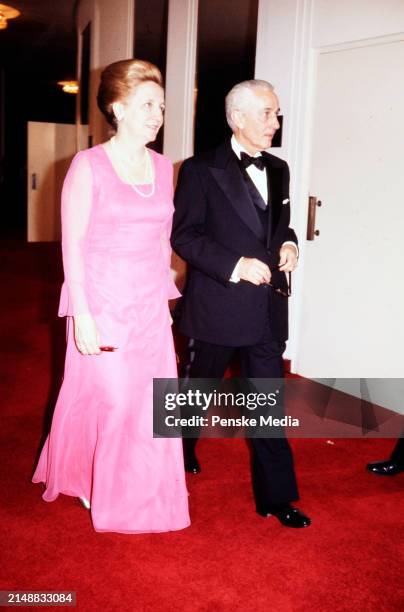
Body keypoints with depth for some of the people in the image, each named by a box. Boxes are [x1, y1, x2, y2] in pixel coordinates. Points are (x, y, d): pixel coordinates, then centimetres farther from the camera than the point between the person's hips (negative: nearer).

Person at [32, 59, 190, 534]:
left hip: (150, 305, 5)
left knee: (149, 402, 10)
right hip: (103, 303, -5)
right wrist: (81, 314, -14)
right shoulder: (88, 166, -8)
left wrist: (164, 297, 13)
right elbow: (72, 244, -10)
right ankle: (103, 490, 29)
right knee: (110, 398, 2)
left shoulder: (163, 168, 7)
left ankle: (141, 491, 33)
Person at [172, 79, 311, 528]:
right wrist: (236, 266, -20)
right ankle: (180, 450, 45)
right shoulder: (202, 170, -8)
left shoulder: (278, 170, 10)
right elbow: (183, 235, -11)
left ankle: (275, 495, 17)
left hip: (267, 309, 5)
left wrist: (288, 244, -1)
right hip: (217, 306, -4)